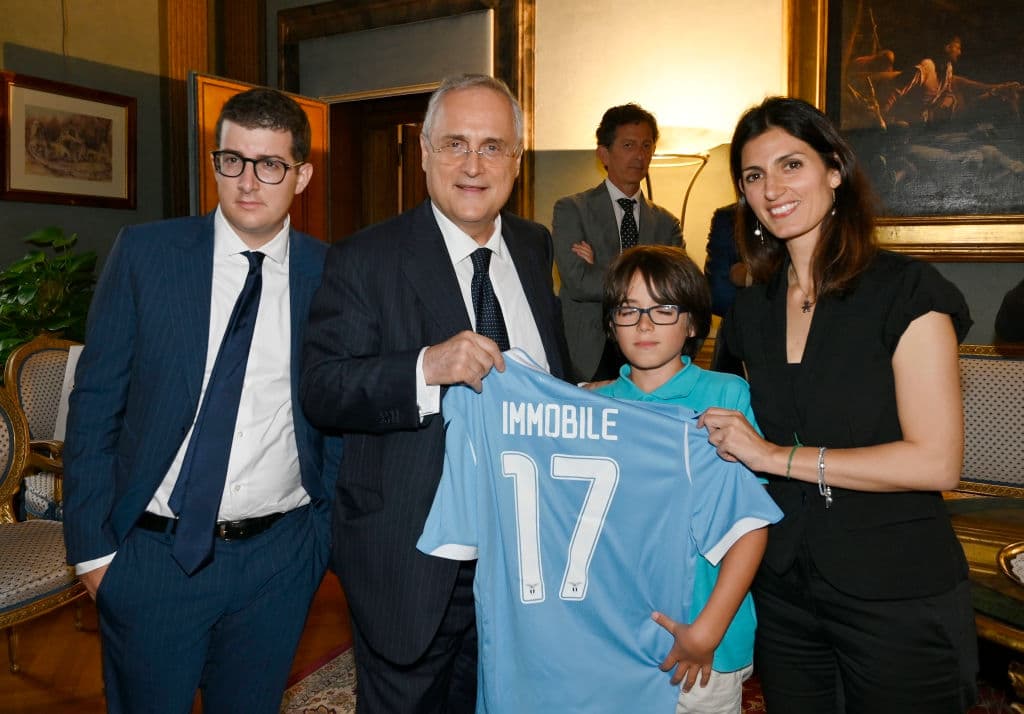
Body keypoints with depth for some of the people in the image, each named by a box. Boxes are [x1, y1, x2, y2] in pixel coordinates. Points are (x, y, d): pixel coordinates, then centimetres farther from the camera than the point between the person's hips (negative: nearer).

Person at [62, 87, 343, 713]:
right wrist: (92, 547, -3)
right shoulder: (145, 252, -5)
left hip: (280, 558, 1)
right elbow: (95, 404, -2)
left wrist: (331, 534, 4)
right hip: (150, 553, 0)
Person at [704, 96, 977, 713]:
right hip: (784, 590, 5)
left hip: (898, 599, -5)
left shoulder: (906, 291, -12)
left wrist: (775, 455, -18)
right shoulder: (753, 309, 5)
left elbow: (936, 461, -18)